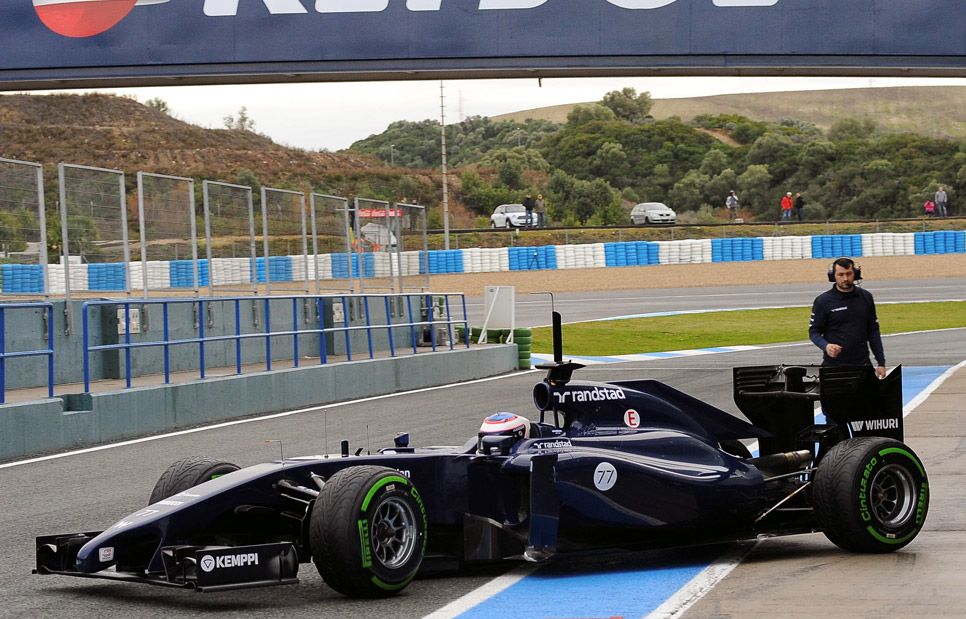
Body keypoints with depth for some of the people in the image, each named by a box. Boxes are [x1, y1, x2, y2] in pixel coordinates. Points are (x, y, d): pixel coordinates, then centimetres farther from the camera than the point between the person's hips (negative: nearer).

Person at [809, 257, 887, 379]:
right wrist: (826, 346, -20)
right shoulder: (823, 301, -1)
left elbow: (873, 331, 12)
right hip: (833, 364, -2)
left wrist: (881, 362, 8)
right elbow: (814, 331, 1)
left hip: (862, 364, 2)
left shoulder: (866, 297, 8)